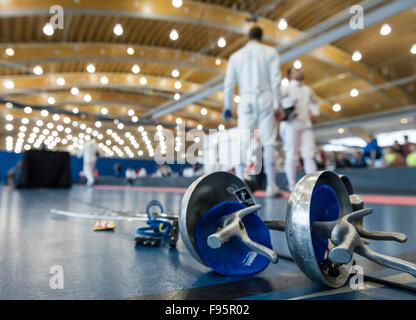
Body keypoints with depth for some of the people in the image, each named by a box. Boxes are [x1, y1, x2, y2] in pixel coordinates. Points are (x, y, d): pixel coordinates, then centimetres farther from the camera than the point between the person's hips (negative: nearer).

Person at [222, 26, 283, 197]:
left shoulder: (236, 55, 13)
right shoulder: (270, 52, 10)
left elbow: (229, 83, 7)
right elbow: (275, 80, -1)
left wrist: (227, 107, 11)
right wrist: (277, 105, 0)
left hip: (246, 101, 1)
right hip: (265, 99, -1)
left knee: (243, 144, -1)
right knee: (268, 143, -2)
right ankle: (271, 186, -5)